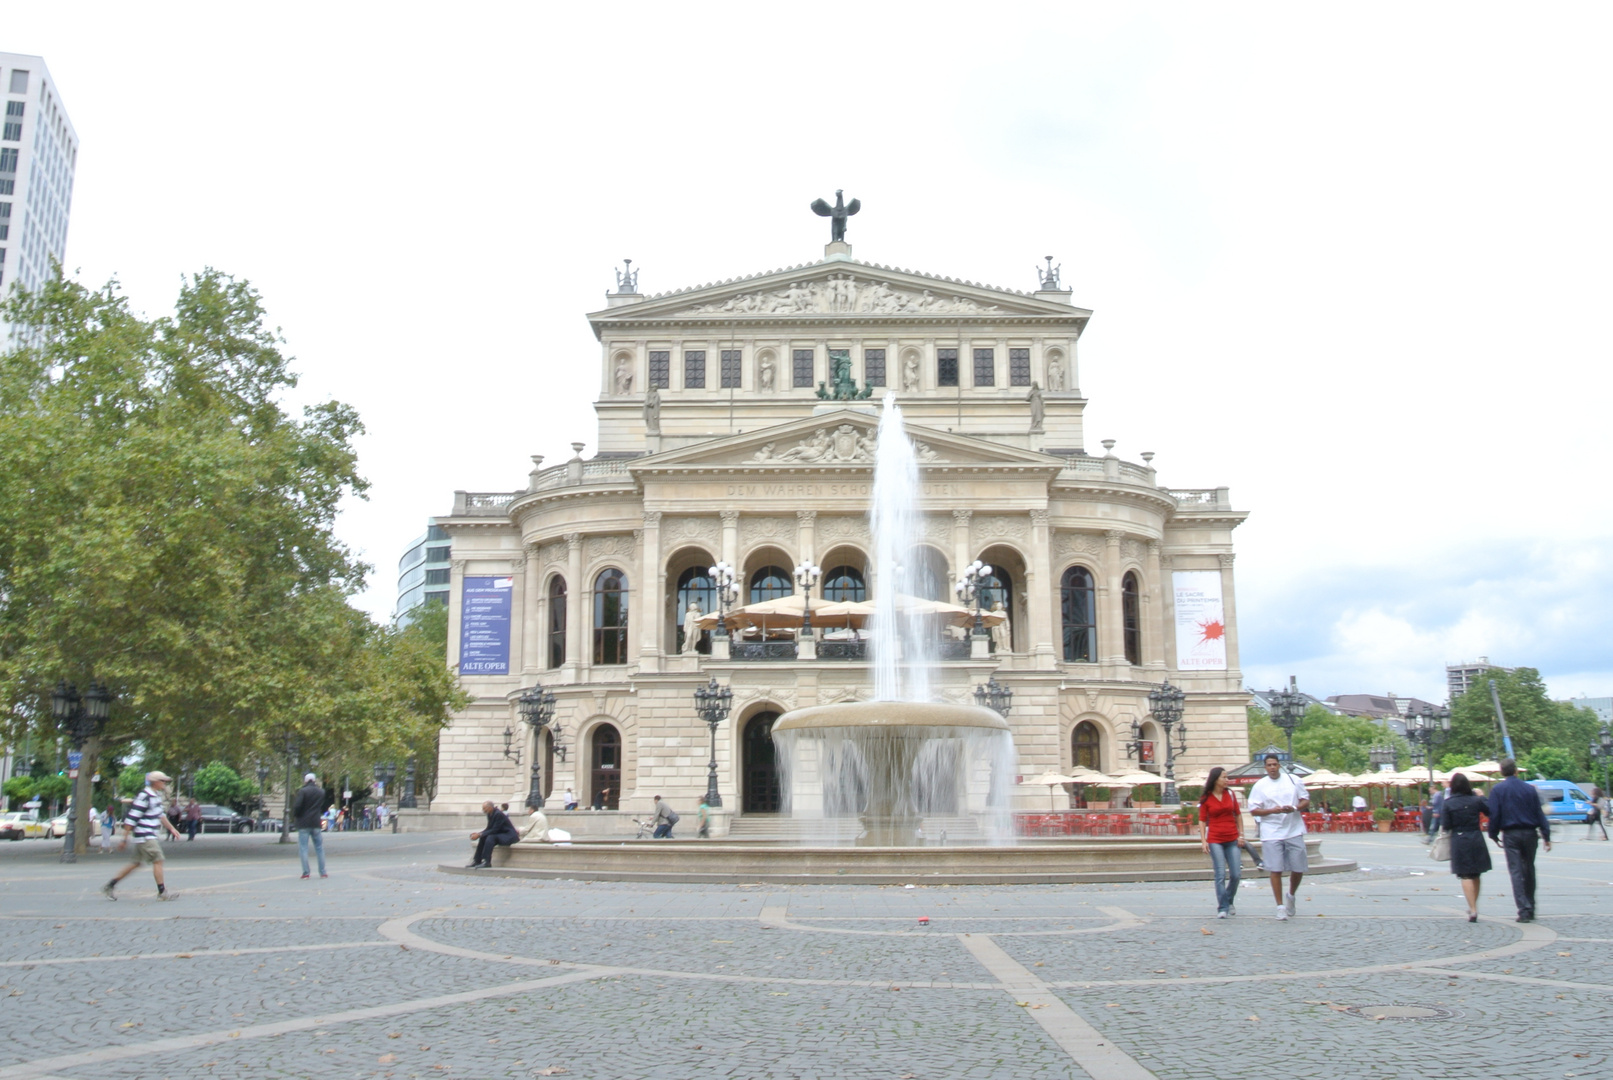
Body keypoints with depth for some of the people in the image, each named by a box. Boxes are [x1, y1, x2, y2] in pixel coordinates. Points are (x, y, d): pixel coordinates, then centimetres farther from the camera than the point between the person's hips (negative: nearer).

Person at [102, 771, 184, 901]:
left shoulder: (156, 796, 12)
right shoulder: (144, 797, -18)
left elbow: (160, 815, 23)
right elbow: (131, 819, -18)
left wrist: (171, 828, 20)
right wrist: (125, 840, -16)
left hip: (150, 836, 10)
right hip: (145, 836, -10)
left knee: (137, 863, 15)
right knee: (158, 861, -7)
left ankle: (109, 886, 22)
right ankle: (162, 893, -2)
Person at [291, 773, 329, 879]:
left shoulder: (302, 791, -8)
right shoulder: (321, 792, 8)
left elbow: (297, 806, -14)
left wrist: (295, 817, 2)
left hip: (303, 823, -4)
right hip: (316, 823, 4)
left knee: (303, 848, 0)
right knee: (319, 848, 10)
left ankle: (306, 873, -5)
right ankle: (322, 872, 10)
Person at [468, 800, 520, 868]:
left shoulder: (498, 814, -22)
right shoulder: (490, 814, 4)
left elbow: (494, 830, -24)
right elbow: (489, 829, 9)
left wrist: (480, 834, -24)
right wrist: (478, 833, -7)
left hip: (509, 835, -9)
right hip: (501, 834, 9)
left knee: (490, 837, -30)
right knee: (483, 838, -6)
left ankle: (487, 862, -28)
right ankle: (477, 861, -4)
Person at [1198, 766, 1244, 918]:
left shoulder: (1230, 794, 7)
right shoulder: (1205, 799, -1)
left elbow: (1238, 814, 13)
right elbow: (1202, 820, 0)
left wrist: (1241, 834, 6)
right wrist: (1203, 840, -8)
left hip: (1232, 839, 3)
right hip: (1215, 840, -3)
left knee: (1236, 874, 1)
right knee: (1221, 874, -9)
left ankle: (1229, 901, 26)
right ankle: (1222, 908, -2)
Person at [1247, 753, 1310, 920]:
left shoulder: (1293, 780, 6)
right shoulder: (1260, 785, 1)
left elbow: (1306, 801, 8)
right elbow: (1253, 810, 0)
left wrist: (1294, 808, -12)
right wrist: (1271, 811, -16)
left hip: (1294, 831, 2)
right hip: (1271, 833, -1)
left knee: (1298, 868, 4)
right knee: (1275, 870, -3)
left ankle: (1291, 896, 32)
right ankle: (1280, 906, 6)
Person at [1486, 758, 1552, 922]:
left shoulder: (1497, 790, -4)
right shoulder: (1530, 789, 3)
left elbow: (1494, 814, -8)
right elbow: (1539, 813, 4)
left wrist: (1494, 835, 2)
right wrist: (1546, 836, 7)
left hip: (1510, 835, -3)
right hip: (1529, 834, 3)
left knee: (1516, 872, -2)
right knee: (1529, 871, 15)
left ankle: (1524, 910, -10)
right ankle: (1530, 910, 23)